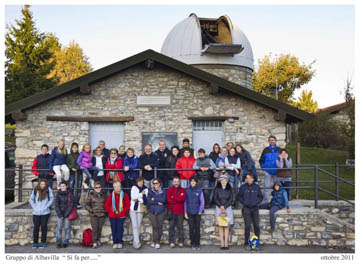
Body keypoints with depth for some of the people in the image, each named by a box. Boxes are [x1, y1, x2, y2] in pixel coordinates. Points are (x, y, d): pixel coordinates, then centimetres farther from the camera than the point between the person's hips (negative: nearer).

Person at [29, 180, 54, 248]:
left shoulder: (48, 190, -2)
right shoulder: (35, 190, 0)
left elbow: (51, 199, 2)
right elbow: (31, 199, 9)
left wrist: (46, 206, -6)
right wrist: (34, 207, -1)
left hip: (45, 212, -1)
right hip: (36, 212, 1)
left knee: (44, 227, 3)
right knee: (36, 227, 3)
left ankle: (43, 242, 12)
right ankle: (35, 242, 13)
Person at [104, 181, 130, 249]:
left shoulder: (124, 195, 2)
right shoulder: (111, 195, 5)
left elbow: (128, 204, 3)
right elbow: (106, 204, 10)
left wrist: (124, 212, -4)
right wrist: (109, 211, 1)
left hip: (121, 216, -1)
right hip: (112, 216, 1)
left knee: (120, 229, -1)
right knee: (114, 229, 4)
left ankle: (120, 243, 10)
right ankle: (115, 243, 14)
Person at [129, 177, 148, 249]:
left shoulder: (146, 189, 4)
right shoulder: (134, 187, 2)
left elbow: (145, 199, -6)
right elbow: (133, 196, -12)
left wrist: (137, 199, -10)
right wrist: (141, 194, -9)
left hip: (140, 210, 1)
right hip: (133, 209, -1)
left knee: (138, 226, 5)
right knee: (135, 226, -7)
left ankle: (135, 242, 14)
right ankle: (137, 242, -10)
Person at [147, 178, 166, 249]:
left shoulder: (163, 191, 5)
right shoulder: (150, 191, 7)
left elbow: (163, 200, -9)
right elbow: (148, 201, -5)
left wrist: (154, 199, -7)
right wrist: (158, 202, -9)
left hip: (161, 212, 0)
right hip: (152, 211, 0)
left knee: (159, 227, -2)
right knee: (154, 227, -6)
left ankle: (157, 242, 7)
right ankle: (156, 242, -1)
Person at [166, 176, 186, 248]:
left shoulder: (182, 190, 9)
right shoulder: (169, 190, 10)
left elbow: (182, 198, -10)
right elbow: (168, 199, -7)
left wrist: (173, 197, -7)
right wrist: (178, 200, -8)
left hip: (180, 212, 0)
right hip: (171, 212, 0)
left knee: (180, 227, 3)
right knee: (171, 227, 1)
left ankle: (181, 242, 10)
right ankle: (171, 242, 6)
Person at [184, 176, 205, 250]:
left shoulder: (199, 190, 1)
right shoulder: (187, 191, 5)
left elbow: (202, 202, 4)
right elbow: (185, 202, 8)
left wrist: (200, 211, -3)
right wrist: (185, 212, 4)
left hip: (197, 213, -1)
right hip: (190, 213, 1)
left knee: (197, 228, 0)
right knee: (191, 228, 1)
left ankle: (197, 244, 8)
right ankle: (193, 244, 10)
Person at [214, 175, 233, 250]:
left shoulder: (229, 189, 6)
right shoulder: (217, 189, 4)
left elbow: (231, 200, 1)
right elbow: (215, 199, 1)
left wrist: (224, 207, -8)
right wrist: (221, 206, -11)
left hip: (228, 208, 0)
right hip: (219, 208, 0)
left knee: (227, 226, -3)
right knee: (220, 226, -2)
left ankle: (226, 243, -1)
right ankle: (222, 243, 0)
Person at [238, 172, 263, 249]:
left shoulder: (256, 187, 3)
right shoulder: (243, 187, 0)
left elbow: (261, 196, 14)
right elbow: (239, 196, 10)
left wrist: (257, 202, 0)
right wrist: (243, 202, -2)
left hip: (255, 208, 2)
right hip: (246, 208, -2)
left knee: (256, 225, 0)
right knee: (247, 226, -5)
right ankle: (247, 242, 4)